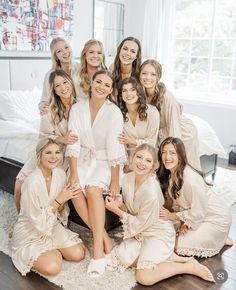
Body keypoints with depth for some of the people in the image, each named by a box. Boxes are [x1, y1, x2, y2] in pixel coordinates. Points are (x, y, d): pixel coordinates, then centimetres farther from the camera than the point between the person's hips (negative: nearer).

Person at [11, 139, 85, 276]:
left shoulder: (60, 173, -9)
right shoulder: (32, 182, -29)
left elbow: (59, 209, 3)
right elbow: (37, 220, -23)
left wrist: (65, 198, -19)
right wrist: (60, 200, -26)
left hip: (53, 227, 6)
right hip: (30, 234, -5)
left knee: (78, 254, -9)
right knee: (52, 267, -21)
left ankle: (53, 250, 16)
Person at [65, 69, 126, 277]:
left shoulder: (114, 112, -16)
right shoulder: (77, 108, -5)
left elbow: (114, 150, -17)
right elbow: (73, 144, -7)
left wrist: (115, 181, -17)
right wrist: (73, 173, -14)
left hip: (104, 161, -3)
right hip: (83, 158, 3)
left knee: (93, 189, -30)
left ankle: (98, 249, -22)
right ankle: (105, 239, -12)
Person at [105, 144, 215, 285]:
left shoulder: (151, 191, -31)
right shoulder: (128, 178, -10)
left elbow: (140, 224, -19)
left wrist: (116, 210, -17)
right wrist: (120, 204, -18)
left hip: (159, 234, -8)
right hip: (140, 232, 8)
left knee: (144, 277, -19)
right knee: (121, 256, -8)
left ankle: (190, 266, -1)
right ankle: (168, 257, 4)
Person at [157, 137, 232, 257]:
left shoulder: (190, 179, -33)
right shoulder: (168, 174, -6)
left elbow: (198, 213, -24)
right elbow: (177, 201, 1)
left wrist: (173, 216, -16)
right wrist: (183, 222, -13)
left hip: (216, 219, -8)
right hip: (196, 214, 8)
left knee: (180, 247, -7)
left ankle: (220, 239, 10)